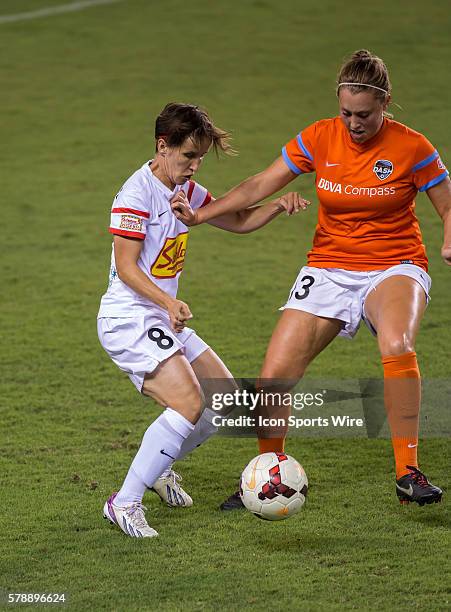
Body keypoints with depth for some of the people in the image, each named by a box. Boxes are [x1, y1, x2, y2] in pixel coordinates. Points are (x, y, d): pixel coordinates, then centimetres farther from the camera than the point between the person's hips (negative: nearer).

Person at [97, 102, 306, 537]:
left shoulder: (185, 190, 12)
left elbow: (238, 221, 21)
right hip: (128, 319, -10)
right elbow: (125, 266, -20)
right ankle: (125, 503, -17)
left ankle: (158, 466, 28)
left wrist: (277, 206, 2)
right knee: (189, 404, -23)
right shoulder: (137, 193, -15)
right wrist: (168, 302, -34)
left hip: (161, 320, 10)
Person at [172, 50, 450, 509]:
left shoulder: (411, 147, -11)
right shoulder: (318, 139, -5)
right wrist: (201, 214, -11)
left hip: (394, 268, -3)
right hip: (329, 268, 3)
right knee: (274, 375, -8)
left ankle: (408, 473, -26)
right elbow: (260, 185, 0)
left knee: (397, 346, -36)